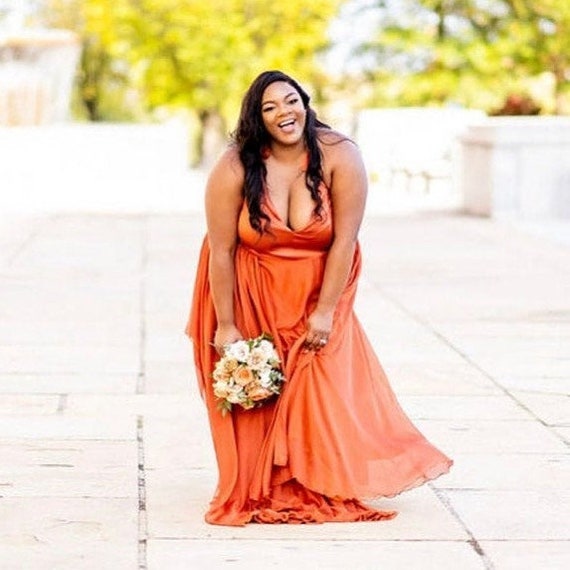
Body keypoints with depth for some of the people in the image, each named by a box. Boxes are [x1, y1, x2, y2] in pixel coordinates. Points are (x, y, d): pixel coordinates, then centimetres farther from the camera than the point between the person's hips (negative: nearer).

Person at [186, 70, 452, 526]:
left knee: (324, 383, -5)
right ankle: (257, 490, 14)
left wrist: (324, 312, -16)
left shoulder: (339, 156, -20)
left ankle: (327, 488, 8)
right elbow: (221, 251, -17)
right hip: (249, 296, 0)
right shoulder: (235, 168, -21)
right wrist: (225, 326, -15)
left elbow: (344, 240, -17)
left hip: (317, 292, 0)